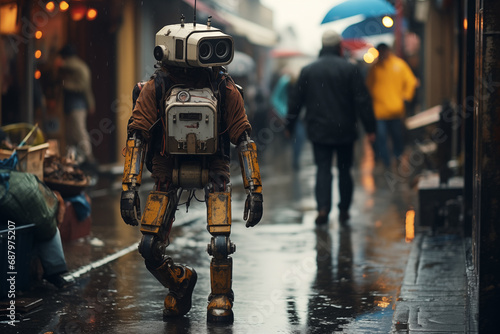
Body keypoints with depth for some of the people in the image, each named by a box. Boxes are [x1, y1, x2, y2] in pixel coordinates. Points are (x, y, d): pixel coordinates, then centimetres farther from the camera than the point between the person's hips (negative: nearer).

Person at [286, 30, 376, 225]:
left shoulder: (308, 71, 3)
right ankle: (344, 211, 13)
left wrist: (290, 125, 18)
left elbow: (296, 101, 7)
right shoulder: (350, 69, -4)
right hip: (345, 131, -1)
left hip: (319, 131, 1)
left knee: (323, 169, 2)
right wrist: (370, 128, -4)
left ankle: (323, 208, -17)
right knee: (344, 170, 11)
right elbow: (363, 101, -7)